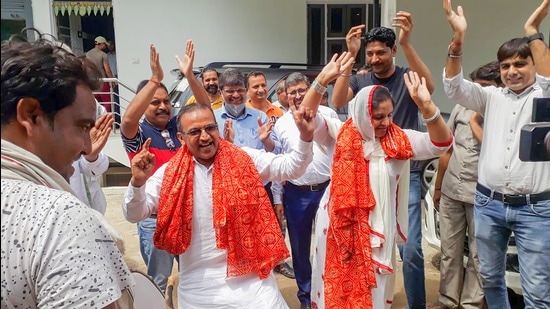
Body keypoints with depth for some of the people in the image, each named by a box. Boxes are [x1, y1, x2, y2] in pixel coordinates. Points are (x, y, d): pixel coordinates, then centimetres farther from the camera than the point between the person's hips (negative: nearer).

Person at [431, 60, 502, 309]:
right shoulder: (461, 108, 7)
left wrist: (475, 122, -12)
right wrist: (438, 187, 16)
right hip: (450, 192, 5)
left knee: (478, 256, 10)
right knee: (449, 251, 15)